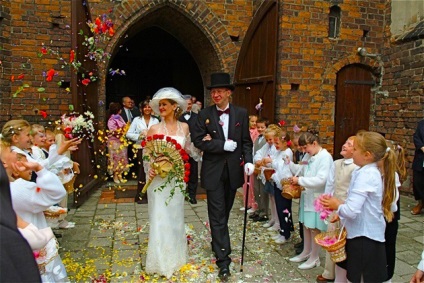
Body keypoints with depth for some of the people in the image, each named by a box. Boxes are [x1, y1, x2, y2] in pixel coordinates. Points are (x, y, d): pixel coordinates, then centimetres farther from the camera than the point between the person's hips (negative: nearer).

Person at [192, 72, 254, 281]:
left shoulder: (241, 114, 2)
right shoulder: (204, 115, -2)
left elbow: (246, 141, 3)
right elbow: (198, 141, -9)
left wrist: (248, 161, -11)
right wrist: (224, 145, -15)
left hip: (233, 170, 2)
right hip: (213, 171, -2)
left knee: (224, 212, 16)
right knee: (217, 214, -2)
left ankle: (217, 243, 38)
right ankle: (223, 259, 3)